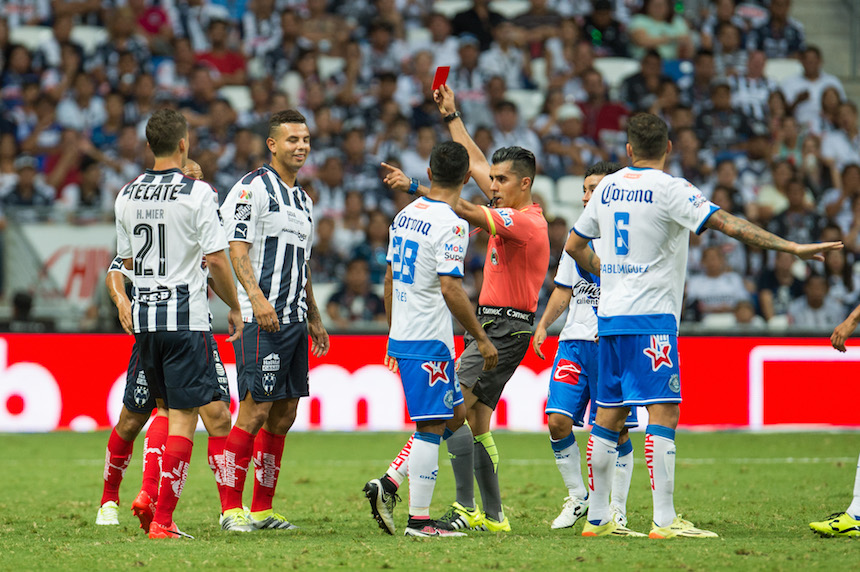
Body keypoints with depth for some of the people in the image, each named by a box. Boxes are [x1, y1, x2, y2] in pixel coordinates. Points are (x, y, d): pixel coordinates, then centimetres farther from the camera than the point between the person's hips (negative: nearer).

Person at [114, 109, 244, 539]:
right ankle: (162, 520, -6)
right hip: (185, 317, -6)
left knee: (168, 409, 22)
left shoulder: (127, 195, 6)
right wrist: (234, 307, 4)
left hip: (143, 315, 6)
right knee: (183, 416, -2)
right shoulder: (197, 193, -10)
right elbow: (216, 260, -10)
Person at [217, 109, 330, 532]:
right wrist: (256, 297, -26)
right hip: (262, 320, -9)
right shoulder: (253, 188, -7)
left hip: (294, 319, 9)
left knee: (284, 414, 7)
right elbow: (236, 250, -14)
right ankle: (231, 509, -7)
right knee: (256, 410, -11)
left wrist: (314, 319, 25)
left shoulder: (303, 200, 21)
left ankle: (263, 509, 13)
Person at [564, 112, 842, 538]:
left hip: (610, 313, 7)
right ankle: (664, 521, -15)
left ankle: (596, 518, 14)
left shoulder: (608, 187, 10)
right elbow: (728, 224, -17)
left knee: (608, 416, 11)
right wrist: (791, 247, -18)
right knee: (664, 414, -9)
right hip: (650, 315, -7)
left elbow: (574, 245, 20)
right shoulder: (669, 189, -9)